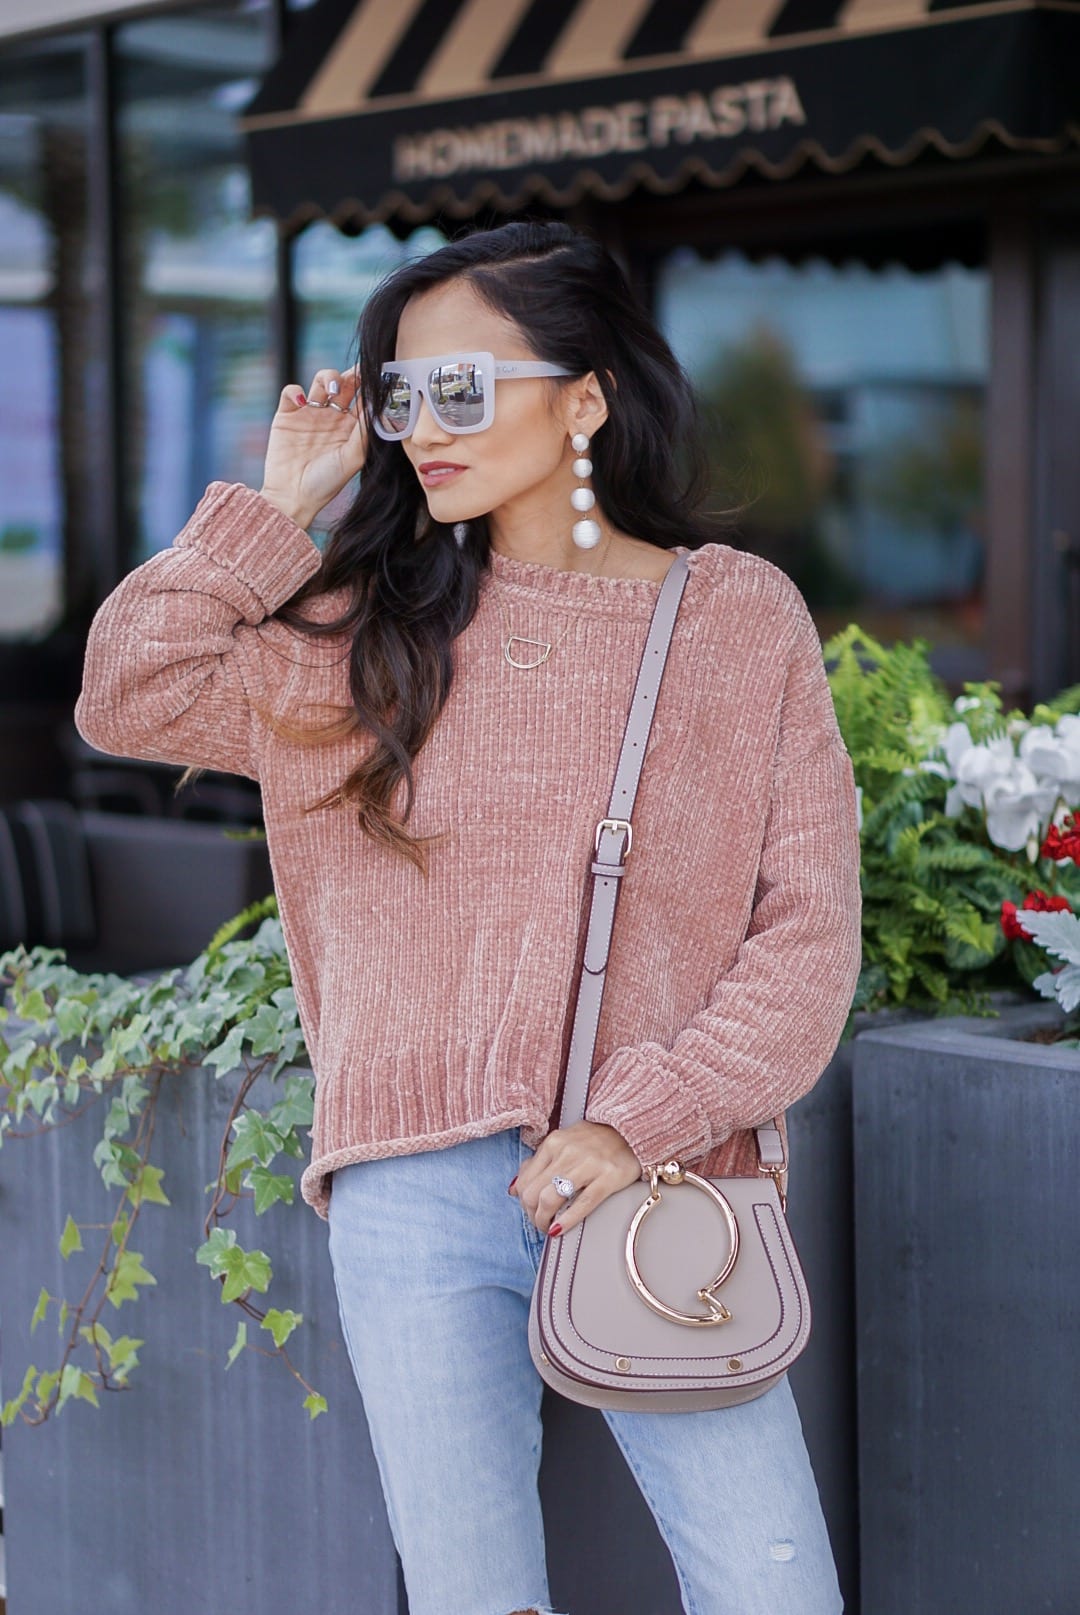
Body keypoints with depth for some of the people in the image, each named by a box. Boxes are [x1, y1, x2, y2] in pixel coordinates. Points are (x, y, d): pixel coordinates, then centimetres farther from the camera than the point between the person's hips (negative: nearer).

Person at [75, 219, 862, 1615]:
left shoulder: (743, 618, 3)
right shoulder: (377, 626, 9)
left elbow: (809, 933, 0)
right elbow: (127, 692, 1)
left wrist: (646, 1120, -11)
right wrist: (278, 506, 4)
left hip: (656, 1186, -1)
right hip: (420, 1197, 1)